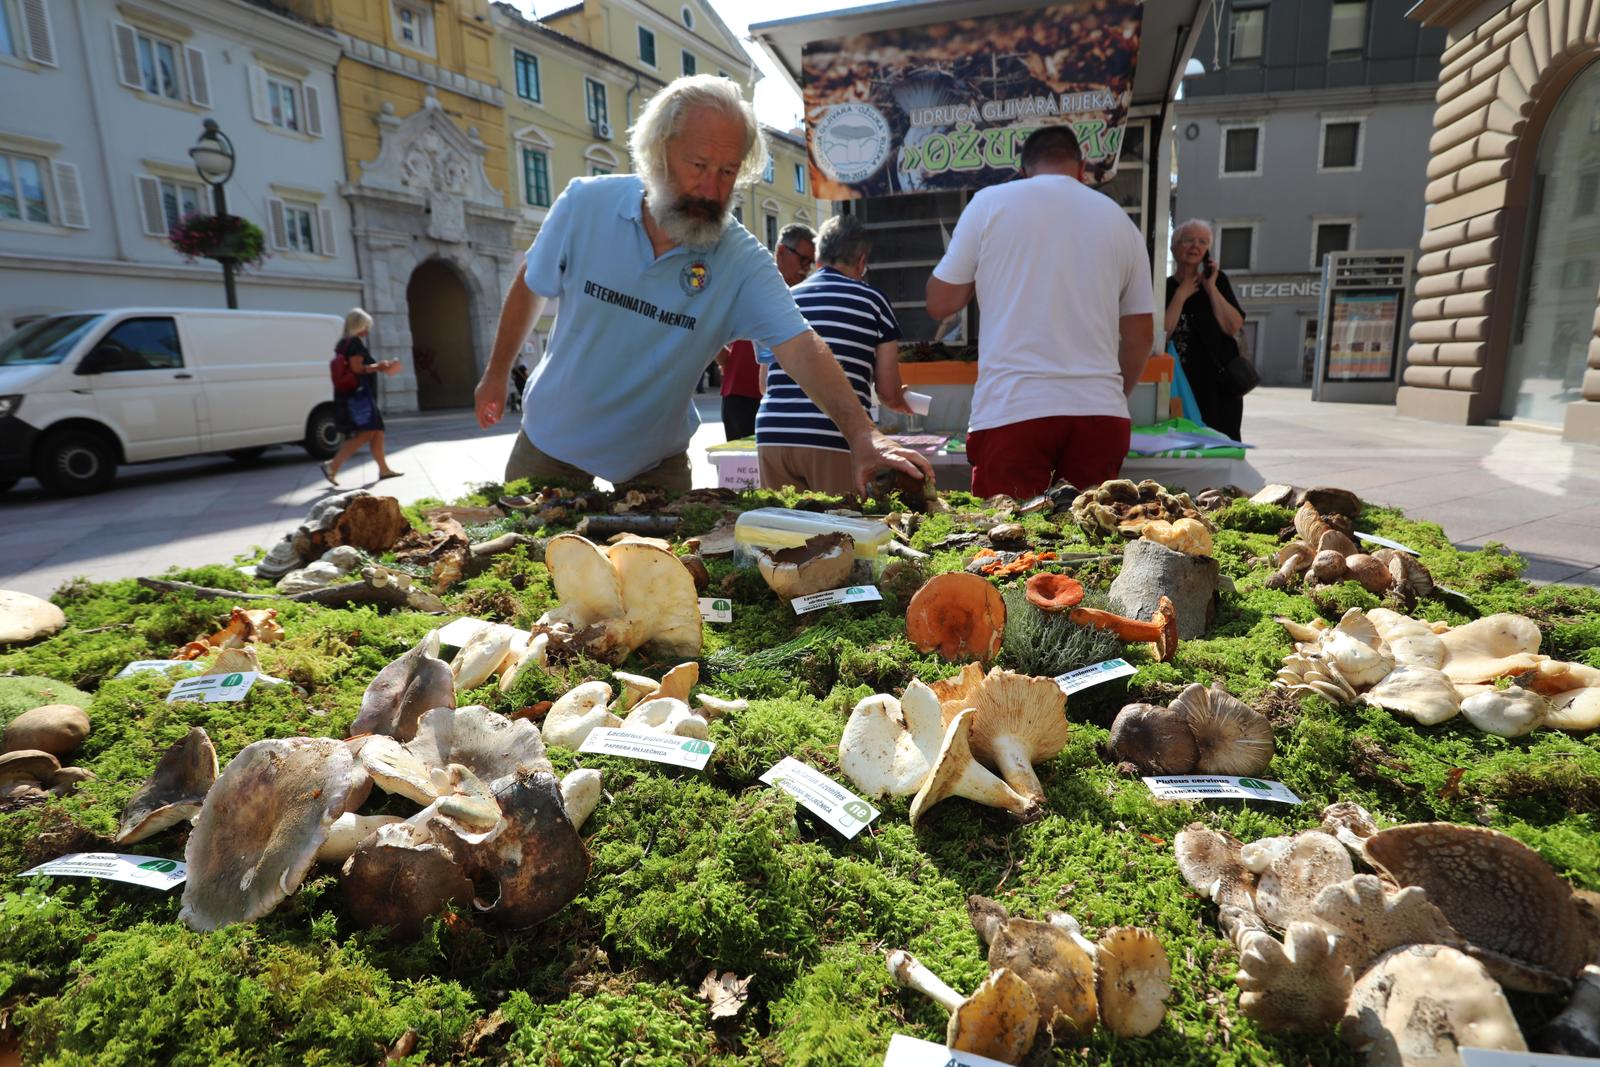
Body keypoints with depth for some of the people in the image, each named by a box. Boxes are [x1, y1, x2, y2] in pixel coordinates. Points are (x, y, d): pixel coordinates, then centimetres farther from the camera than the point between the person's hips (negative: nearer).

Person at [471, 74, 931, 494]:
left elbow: (799, 348, -32)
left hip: (656, 459, -1)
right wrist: (496, 375, 9)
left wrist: (861, 433, -47)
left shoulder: (743, 260, -21)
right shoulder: (584, 204, -16)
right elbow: (530, 289, -1)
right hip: (552, 442, 2)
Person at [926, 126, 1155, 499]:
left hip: (1012, 411, -3)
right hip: (1101, 412, 4)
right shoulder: (1120, 220, 16)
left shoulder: (990, 202, 6)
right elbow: (1141, 333, 18)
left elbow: (940, 304, 7)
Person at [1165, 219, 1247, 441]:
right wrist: (1181, 295, -8)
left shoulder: (1217, 280, 10)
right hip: (1184, 385, -2)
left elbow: (1233, 327, -3)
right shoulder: (1165, 287, 3)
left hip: (1222, 383, 3)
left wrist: (1211, 287, -5)